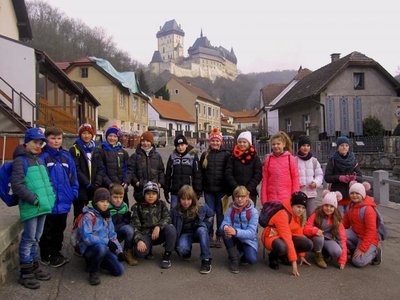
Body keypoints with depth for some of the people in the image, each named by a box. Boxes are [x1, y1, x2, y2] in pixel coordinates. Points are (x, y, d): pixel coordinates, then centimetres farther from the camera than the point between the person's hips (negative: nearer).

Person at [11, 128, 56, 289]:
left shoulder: (39, 160, 15)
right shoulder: (20, 161, -8)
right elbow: (17, 185, -15)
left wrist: (50, 196, 10)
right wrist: (34, 199, -18)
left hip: (43, 205, 7)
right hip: (30, 207, -7)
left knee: (36, 238, 16)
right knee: (29, 239, 0)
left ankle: (34, 266, 29)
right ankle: (25, 273, 11)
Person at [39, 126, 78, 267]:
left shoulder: (66, 156, 7)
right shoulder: (42, 156, -11)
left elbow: (73, 176, 10)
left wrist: (74, 192, 5)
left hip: (64, 201, 6)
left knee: (60, 229, 18)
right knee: (47, 230, 9)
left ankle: (56, 253, 33)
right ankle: (46, 256, 23)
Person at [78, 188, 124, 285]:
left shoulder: (106, 216, 10)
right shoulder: (88, 216, -14)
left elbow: (112, 235, 12)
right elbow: (86, 237, -25)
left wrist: (119, 251, 2)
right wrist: (107, 242, -23)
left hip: (104, 248, 7)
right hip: (89, 249, -7)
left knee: (119, 271, -7)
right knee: (101, 248, -40)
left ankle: (95, 262, 16)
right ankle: (93, 271, -11)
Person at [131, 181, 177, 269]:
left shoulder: (161, 204, 3)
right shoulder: (137, 206, -2)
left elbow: (167, 218, -9)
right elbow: (135, 226, -9)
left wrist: (158, 226, -29)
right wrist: (139, 240, -25)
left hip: (159, 234, 2)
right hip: (145, 234, -1)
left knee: (171, 228, -30)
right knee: (140, 252, -32)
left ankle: (167, 256, -15)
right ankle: (148, 249, 6)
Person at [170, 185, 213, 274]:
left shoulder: (201, 208, -11)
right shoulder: (175, 211, -9)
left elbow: (211, 217, 7)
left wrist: (204, 224, -7)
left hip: (198, 232, 0)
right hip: (185, 234, 0)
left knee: (202, 230, -37)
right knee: (181, 249, -33)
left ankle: (206, 260, -29)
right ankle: (187, 252, 8)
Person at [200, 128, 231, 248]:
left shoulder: (226, 154, 0)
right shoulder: (205, 155, 8)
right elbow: (200, 173, 9)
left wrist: (228, 188, -7)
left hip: (221, 189, -2)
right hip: (208, 190, 2)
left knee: (220, 213, 6)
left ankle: (219, 237, 16)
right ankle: (210, 236, 18)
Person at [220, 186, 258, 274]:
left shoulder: (253, 211, -12)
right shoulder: (230, 210, -2)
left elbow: (251, 232, -22)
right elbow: (224, 223, -14)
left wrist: (236, 231, -40)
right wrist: (225, 227, -41)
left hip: (248, 240, -2)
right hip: (234, 240, 2)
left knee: (252, 259, -30)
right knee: (226, 233, -30)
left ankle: (242, 254, 8)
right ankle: (233, 260, -11)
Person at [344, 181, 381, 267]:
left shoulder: (368, 209, -22)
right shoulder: (352, 205, 3)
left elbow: (371, 231, -24)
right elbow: (346, 222, 9)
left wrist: (362, 248, -24)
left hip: (369, 239, -7)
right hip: (355, 234, 7)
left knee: (358, 262, -21)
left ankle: (375, 251, 8)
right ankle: (355, 250, 3)